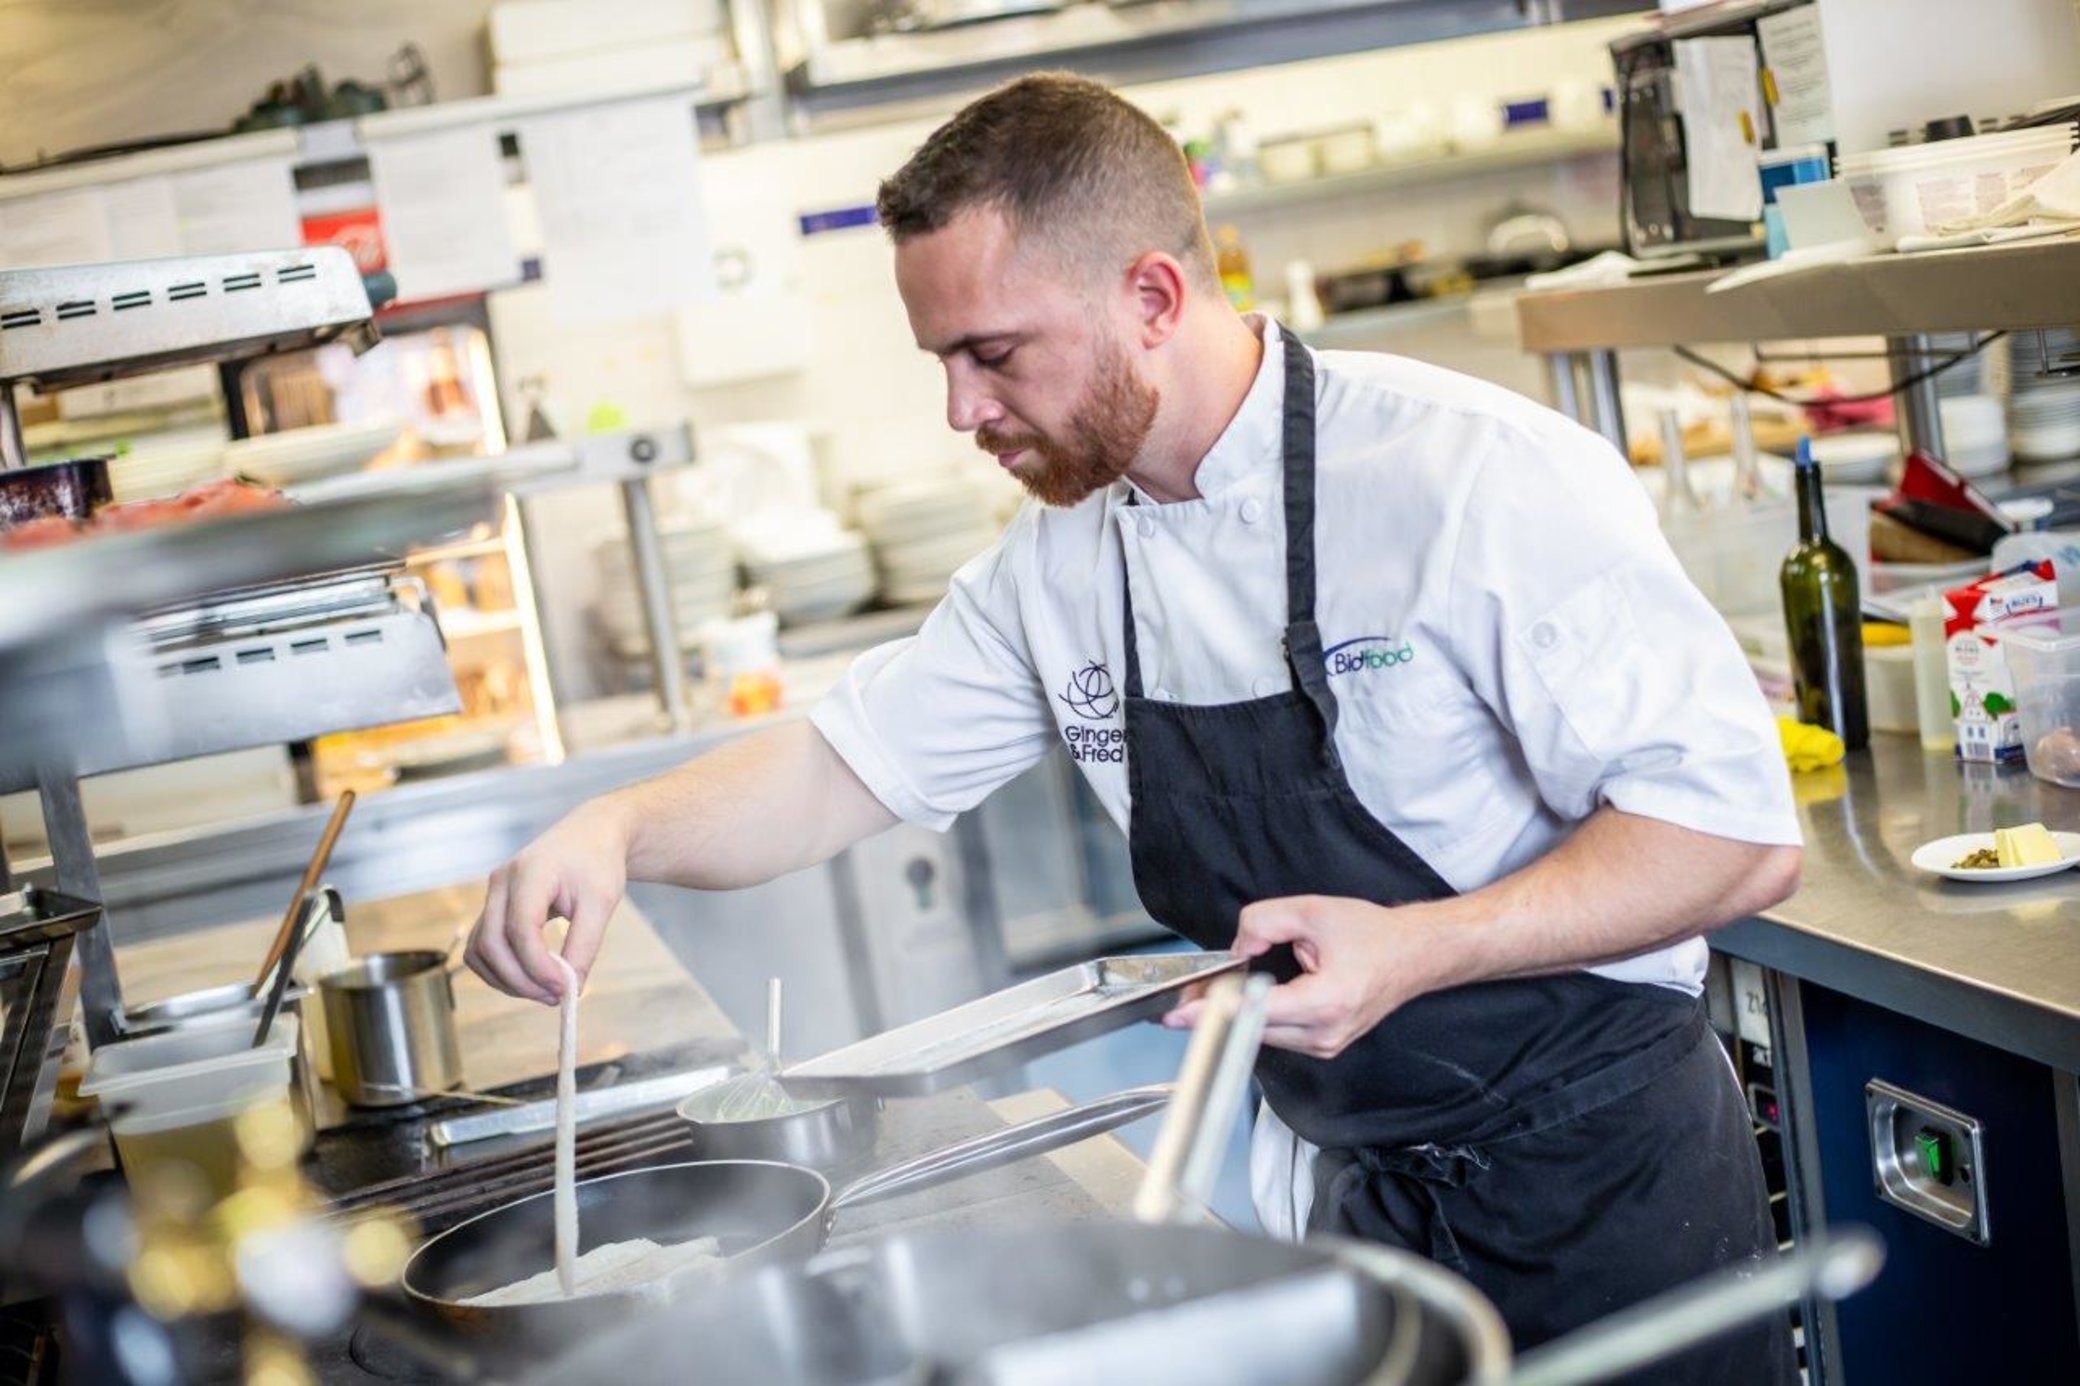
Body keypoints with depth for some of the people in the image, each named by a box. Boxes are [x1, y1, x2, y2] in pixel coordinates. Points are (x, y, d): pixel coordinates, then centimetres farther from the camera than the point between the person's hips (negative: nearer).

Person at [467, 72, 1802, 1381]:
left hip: (1605, 1184, -5)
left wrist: (1417, 951, -30)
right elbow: (842, 765, 7)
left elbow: (1738, 834, -20)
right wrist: (620, 829, -11)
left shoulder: (1479, 476, -21)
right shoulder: (1056, 565, -1)